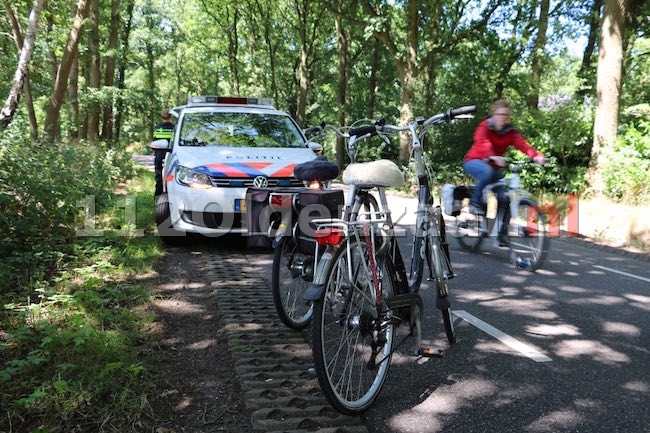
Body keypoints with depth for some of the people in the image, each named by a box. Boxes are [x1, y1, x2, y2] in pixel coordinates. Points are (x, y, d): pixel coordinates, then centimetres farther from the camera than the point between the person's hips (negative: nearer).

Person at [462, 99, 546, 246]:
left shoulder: (510, 132, -6)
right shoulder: (484, 127, -17)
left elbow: (523, 144, -22)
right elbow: (483, 143, -37)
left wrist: (537, 155, -42)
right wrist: (493, 157, -57)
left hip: (494, 166, 4)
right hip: (474, 161, -4)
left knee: (504, 199, -9)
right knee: (488, 171, -39)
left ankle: (502, 234, 3)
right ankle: (475, 202, -18)